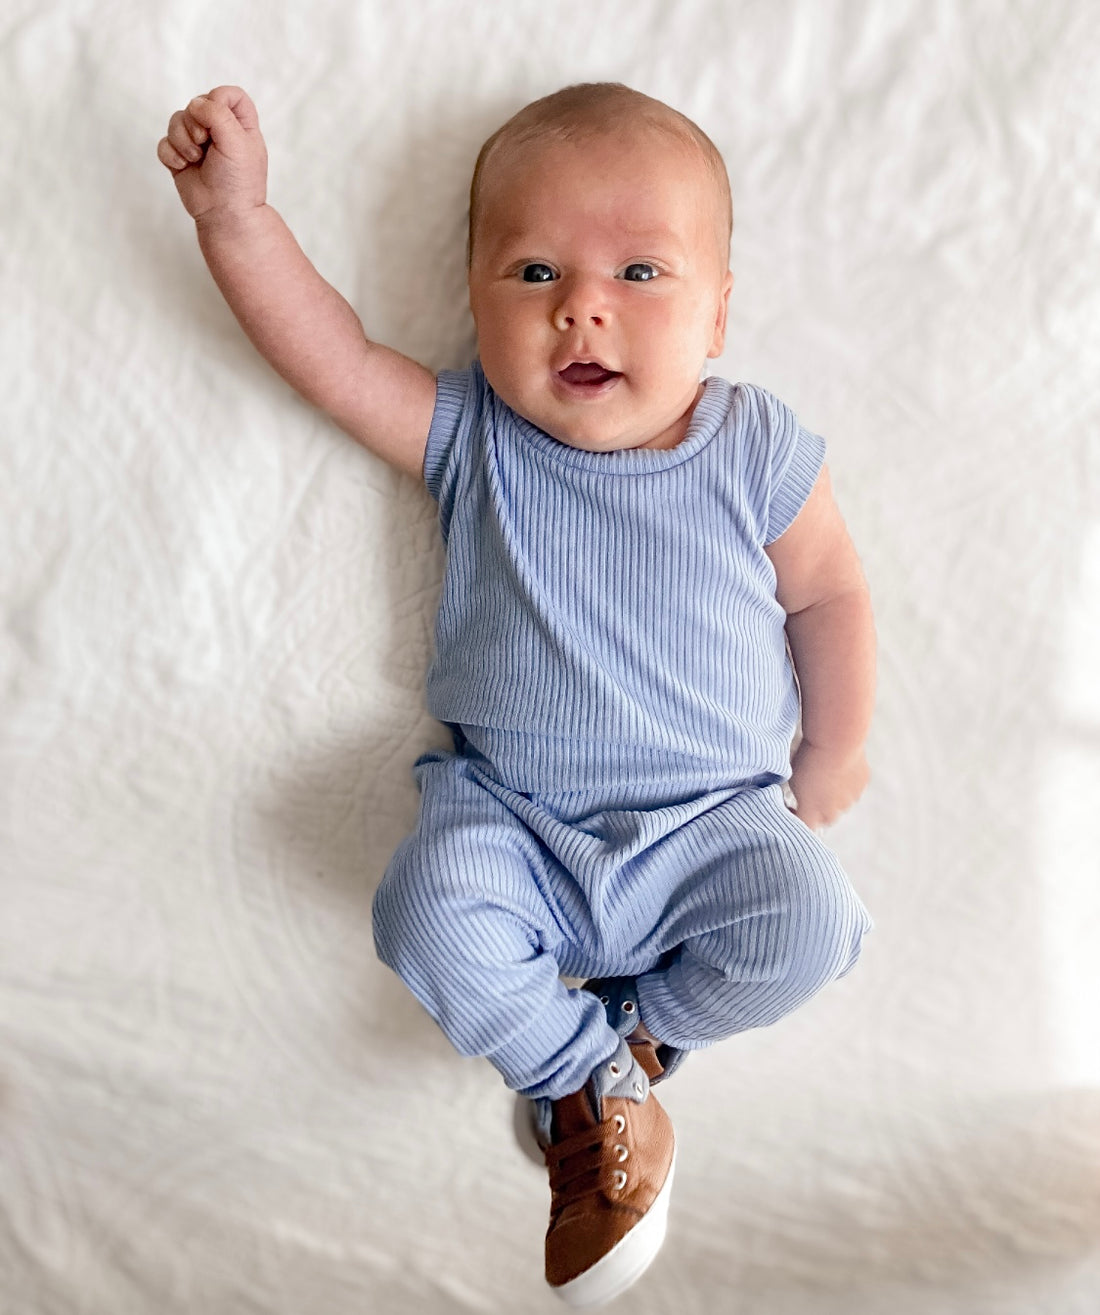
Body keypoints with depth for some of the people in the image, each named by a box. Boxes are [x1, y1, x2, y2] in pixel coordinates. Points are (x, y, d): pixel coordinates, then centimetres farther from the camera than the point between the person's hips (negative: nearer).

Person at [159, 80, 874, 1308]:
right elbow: (334, 355, -8)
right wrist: (236, 213, -18)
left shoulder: (755, 449, -4)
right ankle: (605, 1094, -4)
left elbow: (828, 594, 6)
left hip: (709, 822, 0)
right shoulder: (472, 437, -3)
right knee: (431, 908, -25)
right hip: (512, 817, 0)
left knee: (807, 921, -22)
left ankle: (625, 1033, 4)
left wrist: (832, 754, 6)